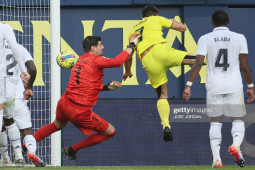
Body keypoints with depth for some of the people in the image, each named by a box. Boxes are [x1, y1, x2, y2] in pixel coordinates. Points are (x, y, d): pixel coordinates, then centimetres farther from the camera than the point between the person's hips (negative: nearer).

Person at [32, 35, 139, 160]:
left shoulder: (80, 60, 15)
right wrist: (131, 45, -12)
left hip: (64, 103, 8)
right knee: (111, 132, 7)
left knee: (57, 125, 40)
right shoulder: (95, 60, -10)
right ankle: (72, 150, 13)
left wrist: (108, 87, 15)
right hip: (80, 111, -8)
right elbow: (117, 62, -24)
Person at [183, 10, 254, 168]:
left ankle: (216, 156, -7)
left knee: (215, 122, 8)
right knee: (238, 120, 8)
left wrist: (189, 85, -6)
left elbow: (198, 63, -7)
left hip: (214, 87, 0)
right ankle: (236, 144, -22)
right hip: (234, 86, 0)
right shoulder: (239, 38, 2)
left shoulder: (205, 39, 1)